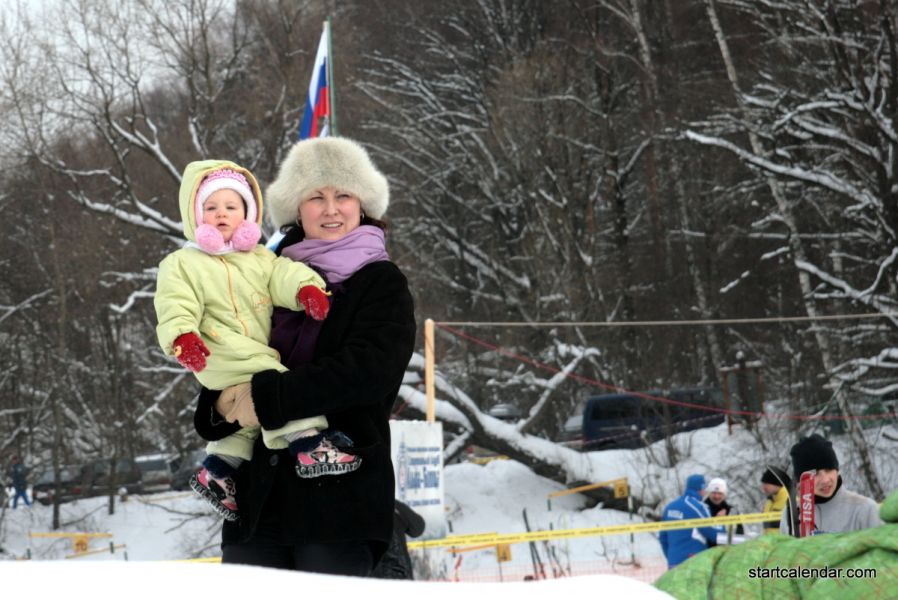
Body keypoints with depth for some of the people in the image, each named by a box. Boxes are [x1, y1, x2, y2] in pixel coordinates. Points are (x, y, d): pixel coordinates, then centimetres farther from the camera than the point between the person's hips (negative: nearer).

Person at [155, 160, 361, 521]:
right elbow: (176, 306, -10)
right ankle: (310, 445, -29)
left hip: (261, 353, 8)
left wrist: (306, 288, -23)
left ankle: (220, 470, 26)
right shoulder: (182, 264, 3)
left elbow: (283, 275, 0)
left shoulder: (260, 258, 17)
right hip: (222, 358, -8)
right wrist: (183, 336, -29)